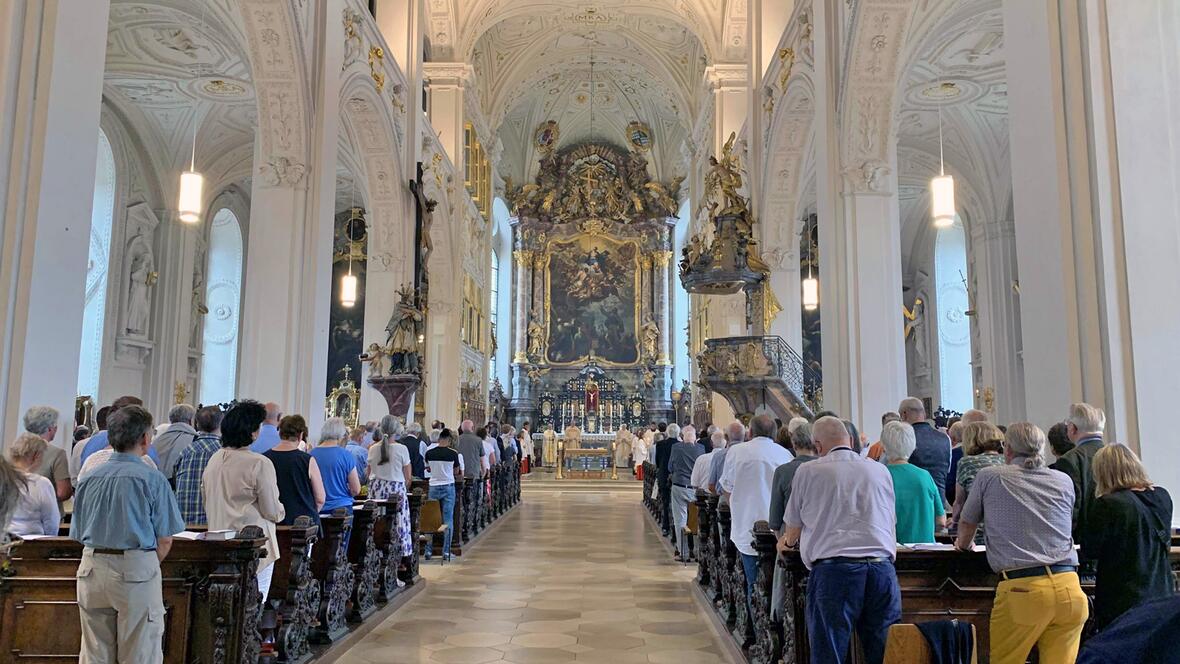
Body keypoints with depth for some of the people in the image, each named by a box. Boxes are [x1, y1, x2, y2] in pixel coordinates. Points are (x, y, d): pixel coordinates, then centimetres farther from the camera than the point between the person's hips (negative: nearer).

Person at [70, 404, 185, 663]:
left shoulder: (88, 479, 5)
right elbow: (164, 540, -8)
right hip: (136, 569, -5)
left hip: (91, 568, 5)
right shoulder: (152, 479, -10)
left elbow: (78, 534, 11)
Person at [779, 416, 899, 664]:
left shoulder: (807, 471, 6)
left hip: (833, 570, -3)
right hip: (882, 568, 3)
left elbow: (793, 529, 17)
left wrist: (787, 542, 41)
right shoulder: (881, 470, 15)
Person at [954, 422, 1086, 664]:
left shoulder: (988, 477, 5)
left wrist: (964, 544, 42)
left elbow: (966, 525, 19)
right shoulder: (1064, 481, 14)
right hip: (1069, 588, 4)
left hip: (1020, 590, -4)